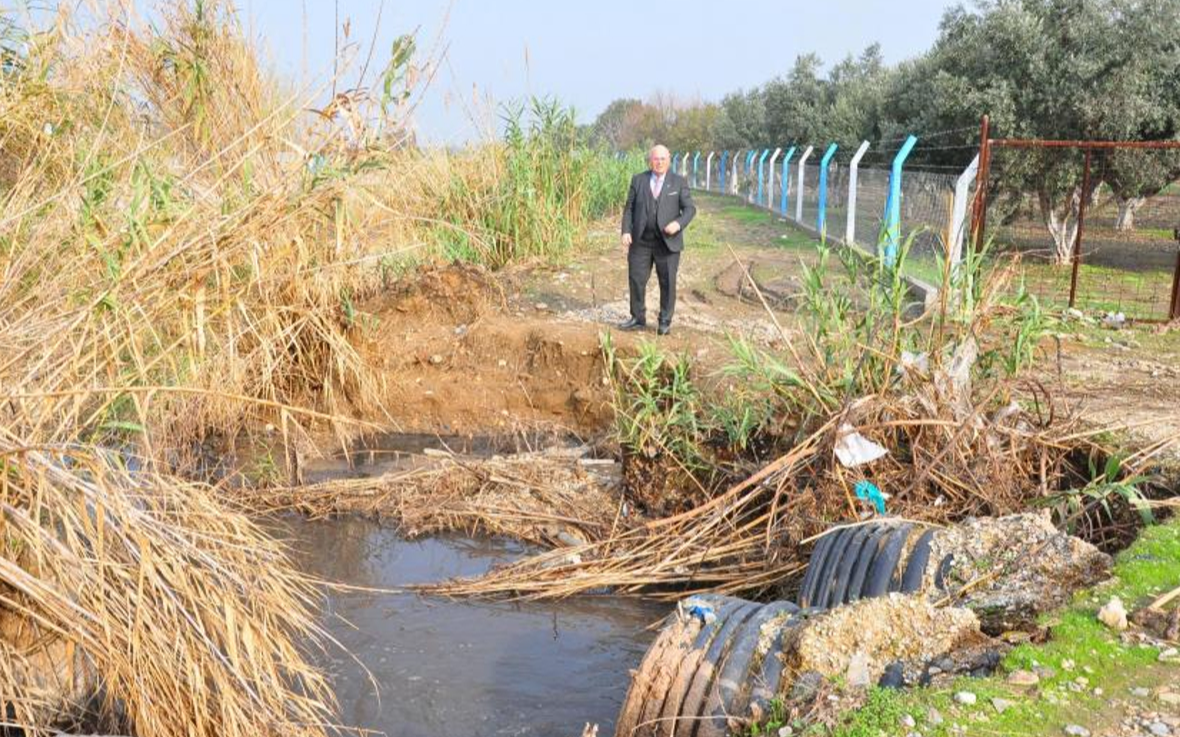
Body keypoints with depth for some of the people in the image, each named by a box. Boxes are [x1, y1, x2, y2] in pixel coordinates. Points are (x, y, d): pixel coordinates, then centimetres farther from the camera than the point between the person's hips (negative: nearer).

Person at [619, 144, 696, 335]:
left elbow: (690, 208, -1)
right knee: (636, 279, 2)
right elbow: (629, 208, 6)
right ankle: (638, 319, 15)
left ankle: (665, 322, 13)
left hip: (668, 241, -2)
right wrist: (626, 231, -6)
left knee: (668, 283, 2)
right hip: (641, 241, 2)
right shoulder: (638, 180, 6)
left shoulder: (679, 182, 2)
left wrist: (679, 223, -19)